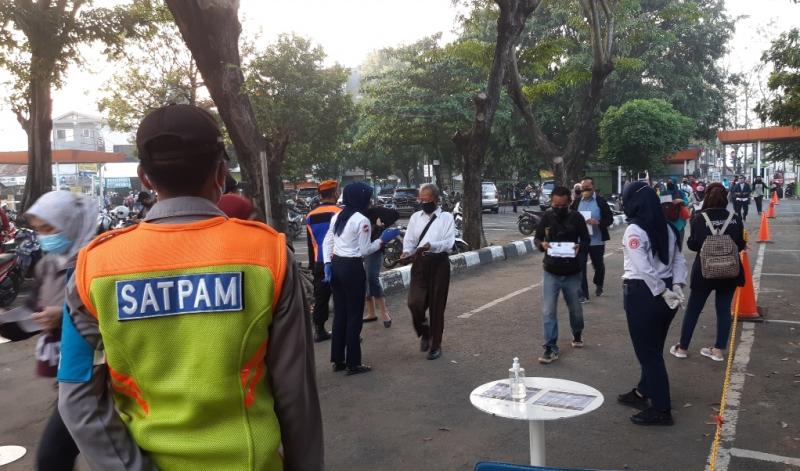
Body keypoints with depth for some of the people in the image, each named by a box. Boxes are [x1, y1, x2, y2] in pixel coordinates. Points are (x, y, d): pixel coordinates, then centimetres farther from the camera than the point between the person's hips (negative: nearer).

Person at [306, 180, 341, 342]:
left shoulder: (310, 216, 7)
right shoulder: (339, 213, -11)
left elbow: (310, 243, 13)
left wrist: (312, 264, 21)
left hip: (320, 263, 5)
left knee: (320, 297, 12)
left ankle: (319, 330, 17)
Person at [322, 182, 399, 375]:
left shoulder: (337, 216, 10)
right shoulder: (361, 220, -13)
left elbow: (327, 242, 10)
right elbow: (364, 251, -12)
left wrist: (328, 263, 7)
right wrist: (382, 240, -4)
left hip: (335, 266, 8)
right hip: (353, 268, -8)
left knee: (339, 313, 14)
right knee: (354, 315, 2)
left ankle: (338, 360, 22)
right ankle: (353, 363, 9)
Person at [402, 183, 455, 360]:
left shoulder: (446, 217, -1)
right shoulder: (415, 217, 11)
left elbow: (449, 242, -12)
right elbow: (409, 239, 8)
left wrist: (432, 246, -30)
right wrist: (407, 251, -14)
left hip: (439, 263, -2)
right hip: (419, 263, 3)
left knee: (437, 306, 4)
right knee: (415, 303, -7)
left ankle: (435, 345, 20)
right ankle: (424, 332, 24)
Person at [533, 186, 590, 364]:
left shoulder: (576, 217, -7)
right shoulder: (546, 217, -5)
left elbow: (586, 239, 2)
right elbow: (537, 238, 3)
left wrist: (579, 246, -20)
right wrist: (541, 244, -19)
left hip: (572, 273, 0)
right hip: (551, 272, 0)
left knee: (575, 308, 17)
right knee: (548, 311, -5)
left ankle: (577, 334, 45)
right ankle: (551, 348, 3)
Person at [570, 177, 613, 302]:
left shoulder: (601, 201, -3)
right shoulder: (576, 202, 5)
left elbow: (610, 219, -3)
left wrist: (598, 222, -21)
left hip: (597, 241, -1)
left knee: (598, 265, 16)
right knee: (580, 267, -5)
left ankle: (599, 286, 43)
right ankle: (583, 294, -1)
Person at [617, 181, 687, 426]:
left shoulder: (634, 230, -15)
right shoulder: (666, 228, 10)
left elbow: (644, 269, -23)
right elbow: (679, 260, 8)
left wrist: (664, 292, -17)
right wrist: (676, 287, -2)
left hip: (642, 293, -8)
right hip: (663, 293, 8)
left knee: (647, 352, 2)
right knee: (654, 348, 19)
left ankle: (661, 410, 8)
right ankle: (642, 393, 36)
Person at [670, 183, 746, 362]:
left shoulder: (699, 218, -10)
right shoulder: (735, 219, -3)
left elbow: (693, 244, -9)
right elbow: (740, 245, 0)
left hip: (704, 270, -2)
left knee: (692, 309, 10)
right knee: (724, 310, 12)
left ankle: (682, 348, 19)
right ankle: (718, 350, 16)